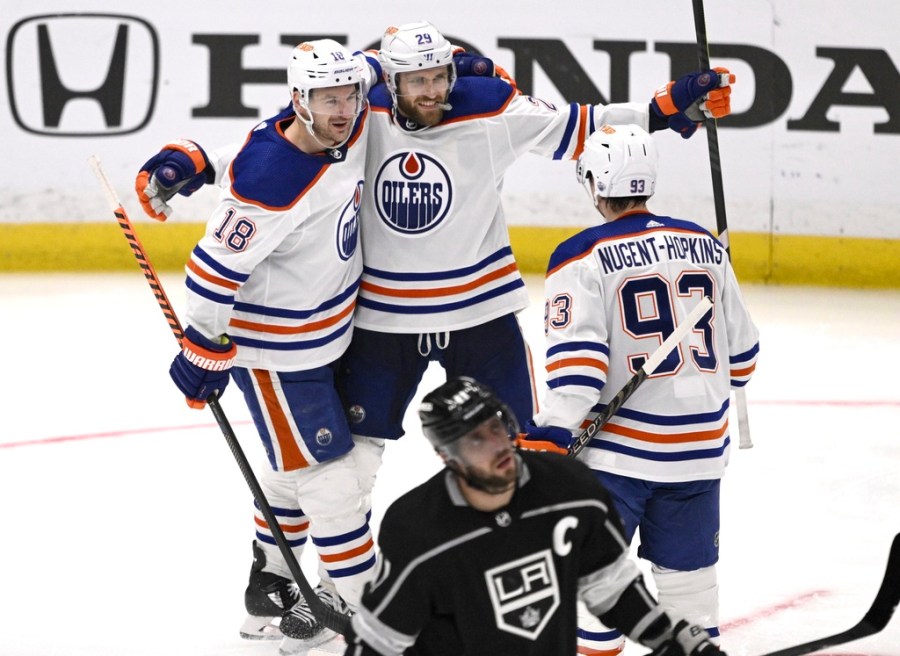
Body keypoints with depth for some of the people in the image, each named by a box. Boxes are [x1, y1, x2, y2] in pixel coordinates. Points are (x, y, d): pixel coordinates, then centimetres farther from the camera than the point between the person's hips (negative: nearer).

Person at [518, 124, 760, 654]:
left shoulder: (583, 259, -9)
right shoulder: (706, 247, 7)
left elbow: (578, 357, -17)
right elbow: (740, 350, 14)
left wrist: (552, 432, -16)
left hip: (618, 446, -5)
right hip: (700, 445, 5)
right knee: (688, 565, 15)